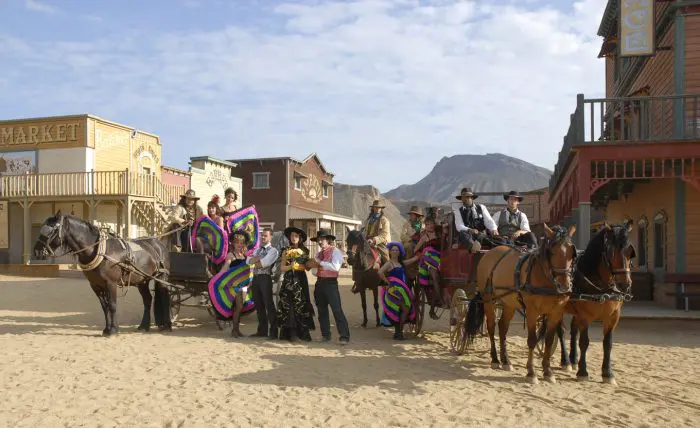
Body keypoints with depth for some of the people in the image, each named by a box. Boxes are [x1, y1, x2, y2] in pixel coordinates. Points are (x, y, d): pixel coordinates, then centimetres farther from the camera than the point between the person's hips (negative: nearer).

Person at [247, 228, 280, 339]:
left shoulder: (273, 250, -3)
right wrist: (258, 258, -11)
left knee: (269, 305, -6)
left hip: (265, 278, -7)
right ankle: (262, 330, 20)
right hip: (255, 278, 7)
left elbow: (264, 263, -17)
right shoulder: (257, 250, 20)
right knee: (259, 305, 11)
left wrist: (255, 262, 1)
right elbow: (248, 261, 5)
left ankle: (273, 331, -2)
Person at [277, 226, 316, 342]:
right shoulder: (286, 251, 7)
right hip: (289, 280, 0)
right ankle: (287, 333, 2)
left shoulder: (304, 251, 10)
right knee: (287, 305, -3)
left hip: (300, 280, 1)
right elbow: (282, 268, 1)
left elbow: (307, 267, 9)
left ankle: (303, 333, 0)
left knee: (301, 305, -2)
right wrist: (291, 266, -15)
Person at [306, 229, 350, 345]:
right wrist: (311, 264, -9)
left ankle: (344, 336, -10)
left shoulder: (335, 251, -6)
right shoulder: (319, 253, 16)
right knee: (322, 311, 13)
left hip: (330, 283, -7)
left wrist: (320, 263, -19)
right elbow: (314, 266, 13)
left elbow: (335, 267, -21)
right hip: (319, 283, 7)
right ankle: (325, 335, 24)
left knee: (337, 310, -11)